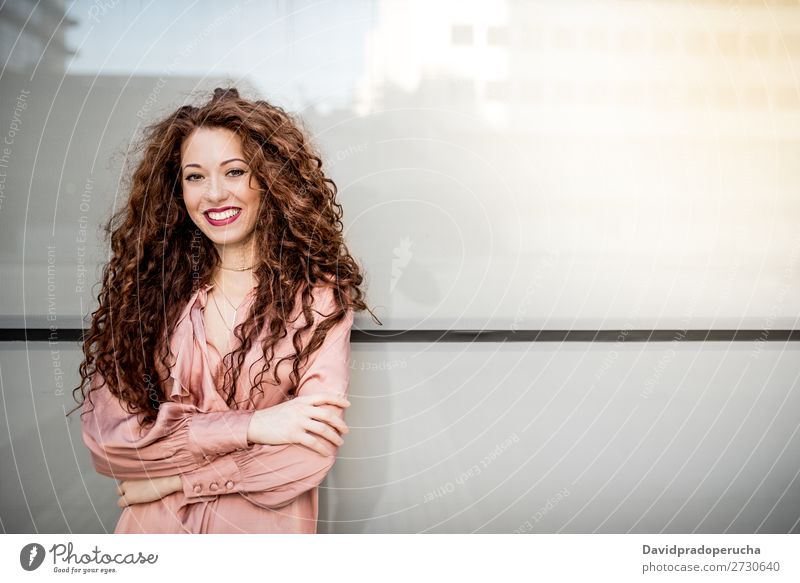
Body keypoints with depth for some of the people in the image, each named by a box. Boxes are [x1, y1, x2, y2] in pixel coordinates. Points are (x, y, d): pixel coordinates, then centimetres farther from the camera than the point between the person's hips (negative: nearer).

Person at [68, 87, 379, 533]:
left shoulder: (317, 292, -12)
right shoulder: (146, 283, -7)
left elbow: (313, 452, -18)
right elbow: (105, 431, -11)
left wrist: (173, 480, -15)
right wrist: (248, 426, -19)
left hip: (264, 527, -1)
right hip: (152, 529, 2)